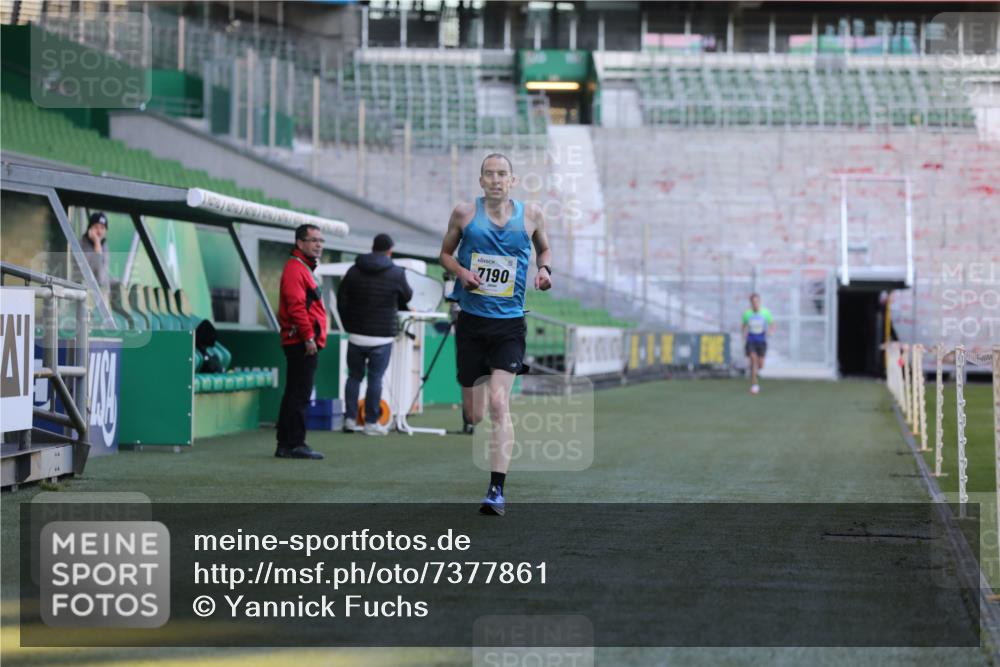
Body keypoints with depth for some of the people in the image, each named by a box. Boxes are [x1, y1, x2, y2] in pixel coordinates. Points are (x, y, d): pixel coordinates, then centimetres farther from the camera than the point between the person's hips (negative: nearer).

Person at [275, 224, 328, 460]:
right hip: (302, 343, -11)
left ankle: (285, 444, 16)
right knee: (300, 394, -10)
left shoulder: (305, 269, 22)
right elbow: (296, 306, -20)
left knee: (295, 394, 12)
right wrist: (308, 337, -21)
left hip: (303, 343, 11)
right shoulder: (295, 269, -12)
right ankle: (295, 444, -9)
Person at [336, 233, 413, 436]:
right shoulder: (396, 273, -4)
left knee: (354, 376, 11)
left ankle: (349, 419, 11)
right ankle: (371, 422, 2)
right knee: (375, 379, 1)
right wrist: (400, 306, 34)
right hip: (381, 337, -3)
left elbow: (341, 301, 5)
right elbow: (407, 298, 11)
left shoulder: (354, 271, 4)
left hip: (356, 334, 3)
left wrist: (348, 325, 14)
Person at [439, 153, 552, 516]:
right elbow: (446, 253, 13)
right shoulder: (464, 213, 0)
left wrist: (545, 269, -1)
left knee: (499, 403, -17)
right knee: (473, 415, 4)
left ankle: (497, 490, -17)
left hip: (509, 323, -1)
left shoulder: (530, 214, 2)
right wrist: (462, 272, -8)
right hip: (471, 321, 1)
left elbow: (544, 248, 21)